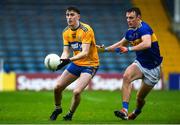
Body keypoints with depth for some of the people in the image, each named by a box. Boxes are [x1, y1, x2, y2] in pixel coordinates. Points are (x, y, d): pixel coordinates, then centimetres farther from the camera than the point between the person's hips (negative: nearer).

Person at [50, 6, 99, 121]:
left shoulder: (86, 30, -21)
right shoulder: (66, 32, 1)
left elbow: (85, 53, -28)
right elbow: (66, 52, 0)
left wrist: (69, 60, -41)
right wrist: (60, 60, -22)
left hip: (90, 64, -7)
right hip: (76, 63, 7)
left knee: (76, 91, -22)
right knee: (57, 87, 1)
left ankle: (70, 115, 4)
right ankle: (58, 109, 30)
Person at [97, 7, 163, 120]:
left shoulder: (144, 28, -23)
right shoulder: (130, 32, 1)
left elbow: (147, 44, -44)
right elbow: (121, 44, 22)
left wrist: (129, 49, -49)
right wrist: (105, 49, 16)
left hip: (153, 68, -6)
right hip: (140, 63, 6)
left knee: (140, 97, 4)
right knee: (127, 76, -28)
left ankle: (137, 111, 40)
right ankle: (124, 110, -33)